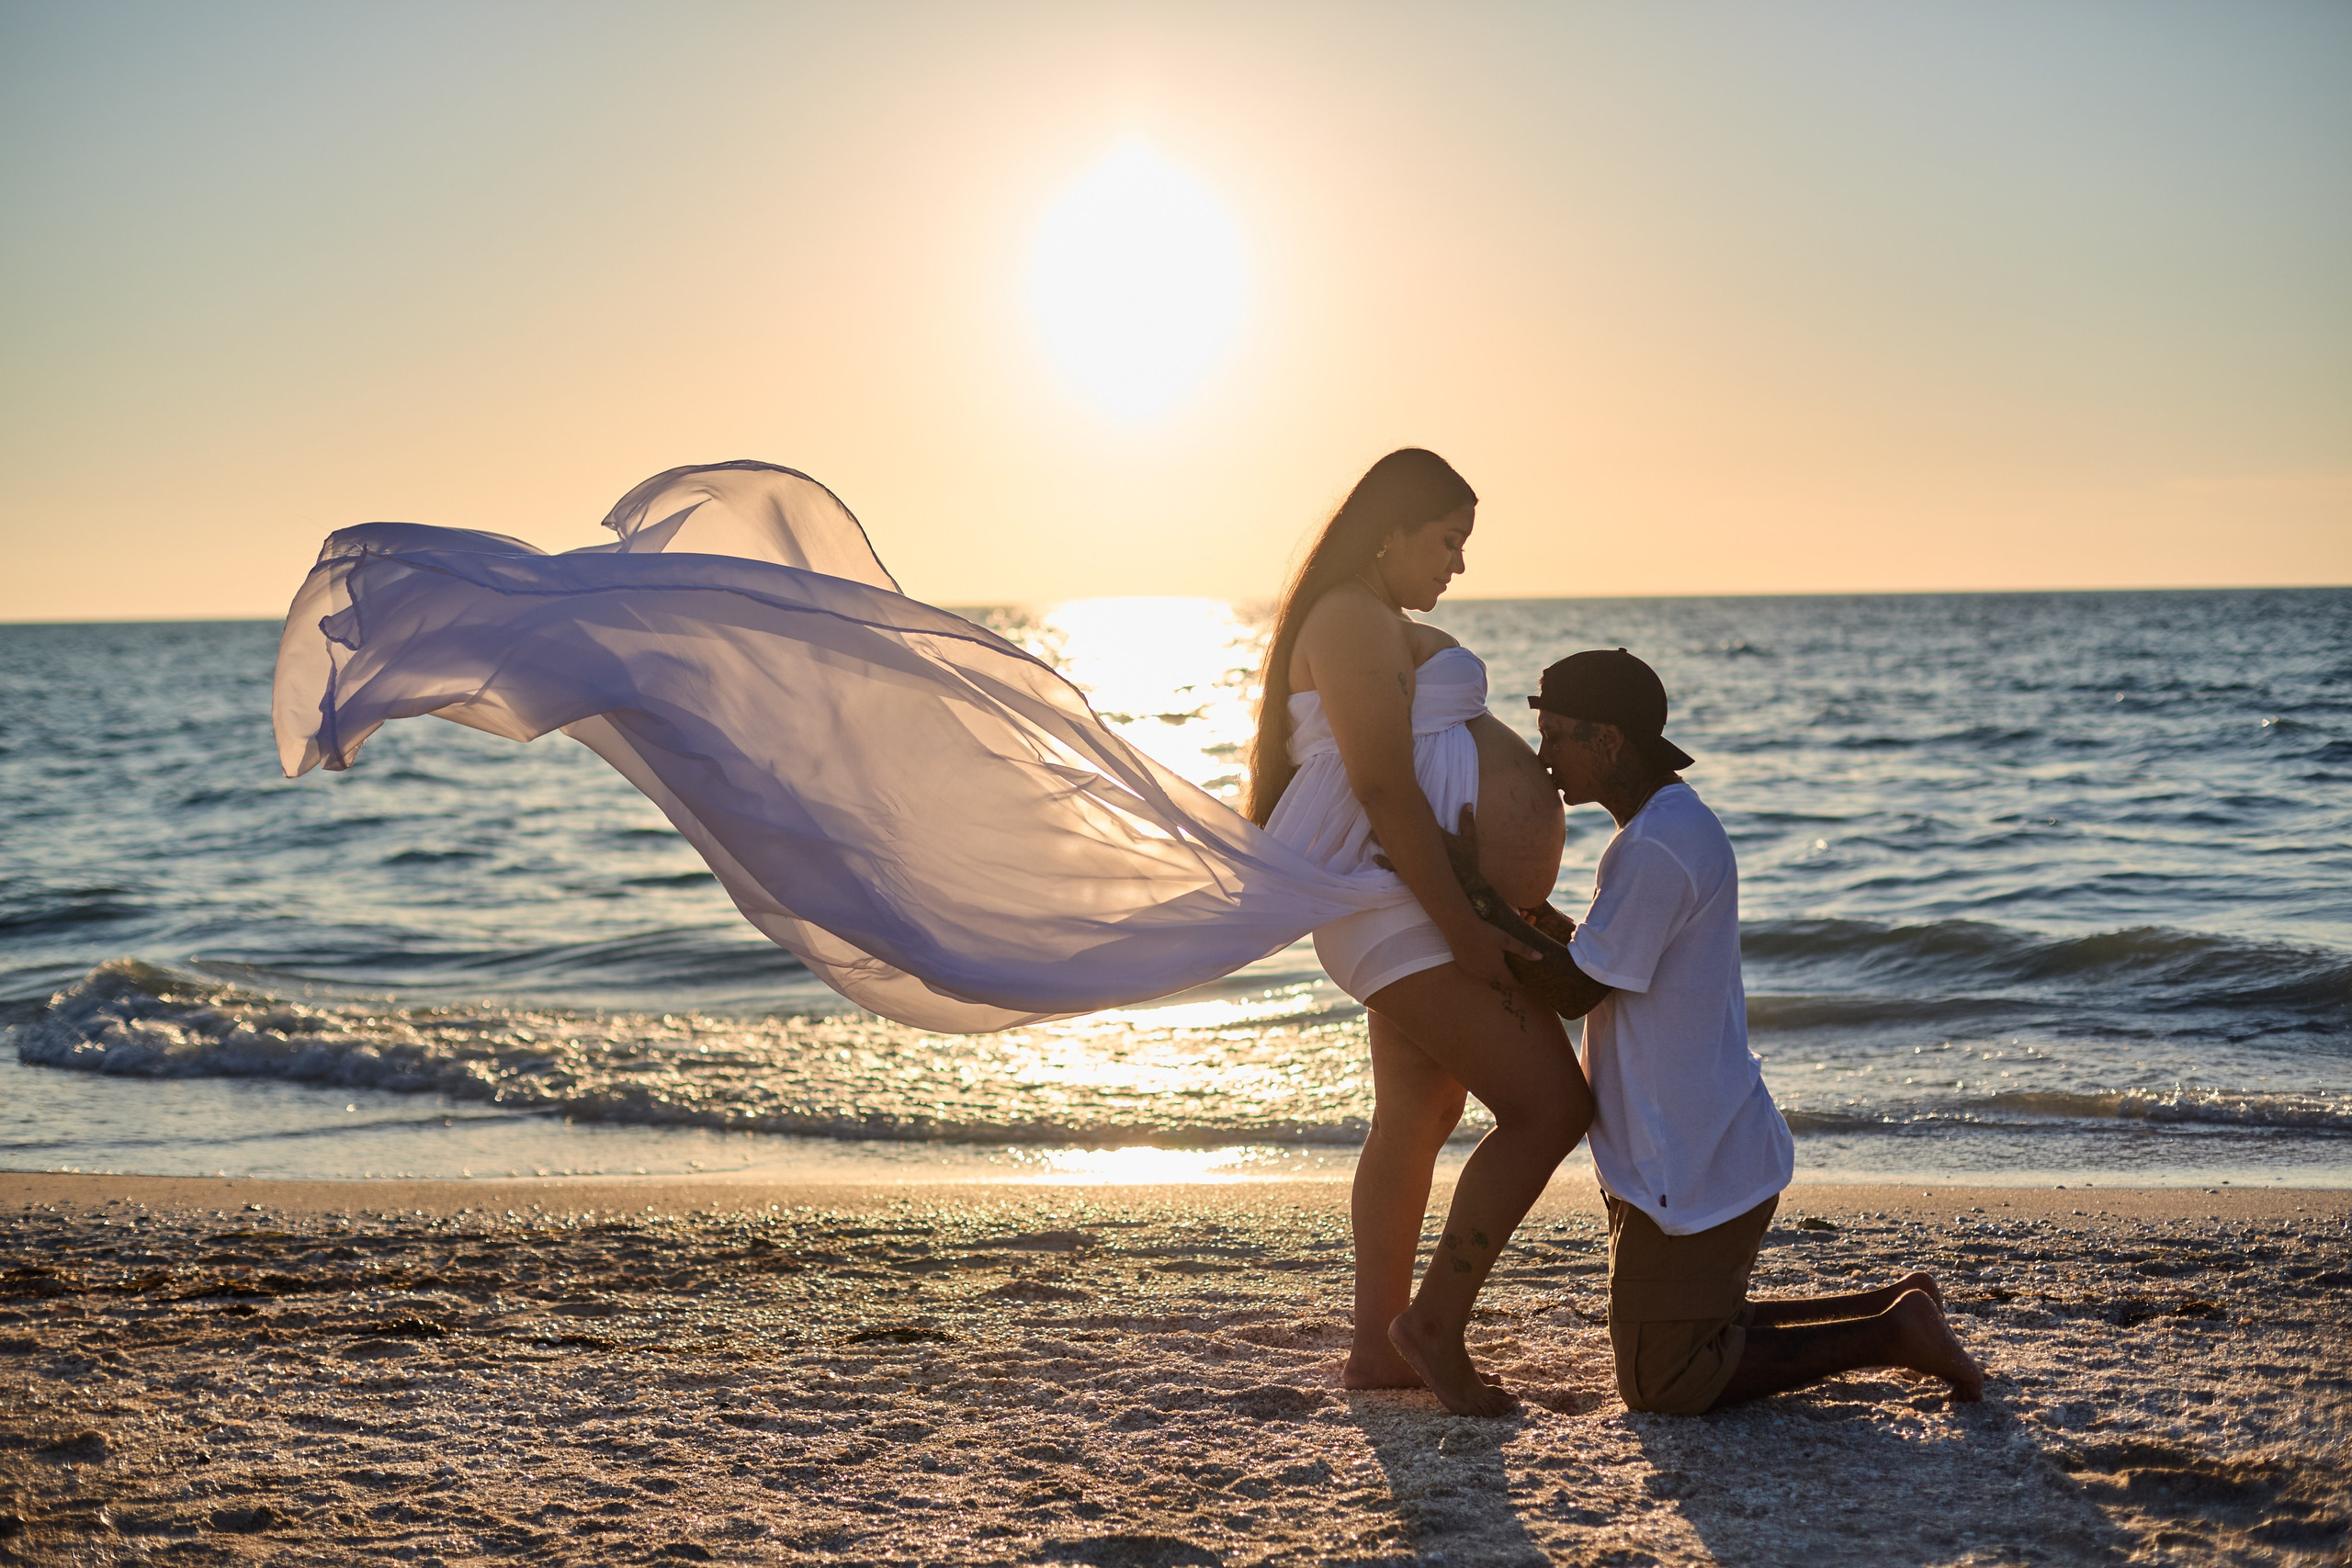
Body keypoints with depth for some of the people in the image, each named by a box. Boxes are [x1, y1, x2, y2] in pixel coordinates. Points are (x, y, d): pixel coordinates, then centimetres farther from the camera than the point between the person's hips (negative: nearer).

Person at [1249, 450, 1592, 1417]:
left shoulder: (1378, 624, 20)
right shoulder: (1356, 623, -15)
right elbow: (1384, 785, -24)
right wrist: (1462, 927, -25)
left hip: (1423, 905, 12)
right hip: (1406, 903, -12)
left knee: (1415, 1117, 16)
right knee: (1551, 1107, -12)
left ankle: (1377, 1346, 22)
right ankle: (1435, 1319, -5)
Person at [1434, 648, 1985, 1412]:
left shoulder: (1658, 849, -23)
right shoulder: (1677, 825, 11)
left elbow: (1574, 991, -18)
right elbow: (1605, 963, 17)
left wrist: (1478, 891, -14)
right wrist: (1514, 891, 10)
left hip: (1692, 1170, -10)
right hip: (1701, 1151, 10)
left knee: (1664, 1388, 0)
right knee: (1692, 1344, 23)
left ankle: (1890, 1331, 2)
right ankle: (1893, 1307, 20)